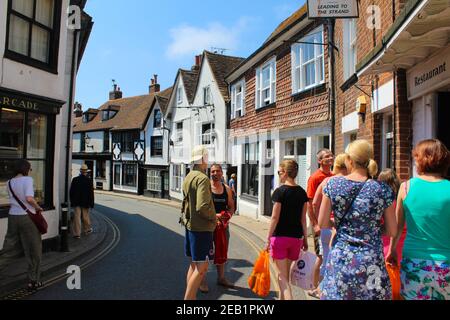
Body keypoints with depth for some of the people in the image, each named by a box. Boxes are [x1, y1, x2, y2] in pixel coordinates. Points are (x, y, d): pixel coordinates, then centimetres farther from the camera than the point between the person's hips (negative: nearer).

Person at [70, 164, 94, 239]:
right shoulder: (89, 181, -9)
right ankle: (87, 229, 29)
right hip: (85, 202, -1)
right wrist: (91, 203, 0)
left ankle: (77, 233, 3)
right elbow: (91, 193, -7)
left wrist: (72, 201, 12)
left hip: (76, 202, 1)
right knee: (85, 216, 13)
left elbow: (71, 192, 3)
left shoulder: (75, 180, -2)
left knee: (77, 217, 2)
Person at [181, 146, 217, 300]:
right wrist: (213, 217, -11)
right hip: (201, 227, -10)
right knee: (201, 267, -1)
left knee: (194, 264, 19)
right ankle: (188, 297, 2)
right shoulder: (202, 178, -18)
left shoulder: (188, 177, 11)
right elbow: (202, 207, -27)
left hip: (190, 225, 10)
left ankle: (191, 296, 29)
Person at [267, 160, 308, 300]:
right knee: (286, 272, 21)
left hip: (280, 236, -5)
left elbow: (275, 217, -13)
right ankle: (282, 297, 33)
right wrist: (305, 238, 13)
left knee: (281, 275, 3)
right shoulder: (301, 192, 3)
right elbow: (303, 218, 6)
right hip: (296, 237, 6)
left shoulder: (280, 191, -12)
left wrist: (268, 238, -6)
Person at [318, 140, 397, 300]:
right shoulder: (383, 190, -6)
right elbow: (392, 231, 0)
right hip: (372, 261, 0)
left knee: (337, 294, 13)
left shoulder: (333, 184, -6)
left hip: (340, 258, 0)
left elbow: (322, 223, -2)